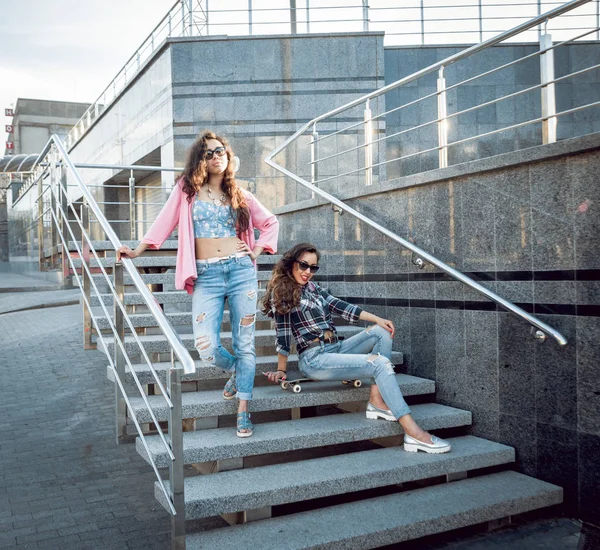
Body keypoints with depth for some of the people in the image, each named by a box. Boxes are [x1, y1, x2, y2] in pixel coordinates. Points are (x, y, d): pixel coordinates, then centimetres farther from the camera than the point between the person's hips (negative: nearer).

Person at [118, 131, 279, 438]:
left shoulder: (239, 195, 12)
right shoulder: (186, 189, 8)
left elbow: (271, 223, 21)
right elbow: (165, 222, 6)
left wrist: (256, 252, 9)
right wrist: (137, 251, 0)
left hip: (242, 272, 1)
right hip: (206, 277, -1)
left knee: (244, 343, 2)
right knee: (207, 348, -12)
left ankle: (243, 411, 14)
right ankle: (235, 371, 23)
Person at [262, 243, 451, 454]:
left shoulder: (312, 287, 16)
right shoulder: (281, 292, -5)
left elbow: (340, 306, 8)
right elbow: (282, 334, -7)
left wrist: (377, 319, -1)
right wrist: (281, 370, -5)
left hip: (337, 348, 8)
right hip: (315, 359, -8)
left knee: (382, 331, -6)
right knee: (380, 363, -22)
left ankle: (377, 401, -12)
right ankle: (414, 434, -30)